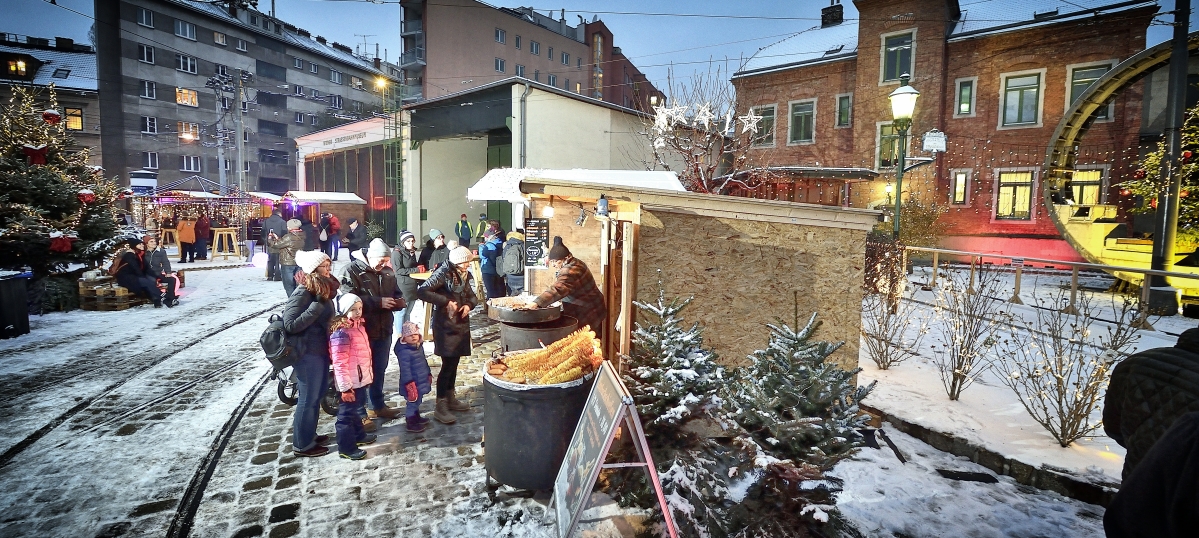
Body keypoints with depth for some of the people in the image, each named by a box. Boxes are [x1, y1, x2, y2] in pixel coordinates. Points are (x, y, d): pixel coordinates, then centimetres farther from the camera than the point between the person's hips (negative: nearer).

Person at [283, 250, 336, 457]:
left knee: (317, 395, 20)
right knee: (308, 399, 4)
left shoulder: (322, 288, 6)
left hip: (322, 351, 9)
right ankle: (302, 445, 19)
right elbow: (290, 325, -26)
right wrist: (317, 305, -28)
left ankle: (309, 435, 36)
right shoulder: (302, 294, -20)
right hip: (307, 354, -9)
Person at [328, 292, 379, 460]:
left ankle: (359, 435, 42)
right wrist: (345, 387, -24)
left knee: (354, 408, 25)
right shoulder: (341, 332, -24)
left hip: (360, 378, 10)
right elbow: (339, 363, -25)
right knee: (346, 413, 4)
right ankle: (346, 448, 15)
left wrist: (367, 374, 23)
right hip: (349, 382, -10)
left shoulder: (358, 325, 7)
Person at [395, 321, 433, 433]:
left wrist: (428, 374, 24)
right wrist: (409, 384, -25)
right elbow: (405, 369, -25)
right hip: (412, 383, -9)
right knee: (411, 402, 3)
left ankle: (417, 418, 39)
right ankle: (411, 423, 16)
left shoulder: (419, 346, 6)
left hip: (421, 381, 9)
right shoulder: (404, 351, -23)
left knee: (417, 402, 23)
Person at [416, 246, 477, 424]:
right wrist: (446, 301, -23)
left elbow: (472, 295, 17)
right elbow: (422, 291, -22)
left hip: (461, 324, 7)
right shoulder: (443, 274, -15)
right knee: (447, 364, -6)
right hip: (446, 325, -7)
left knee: (454, 363, 15)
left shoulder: (464, 275, 8)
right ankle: (440, 407, 2)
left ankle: (450, 399, 29)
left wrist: (469, 305, -6)